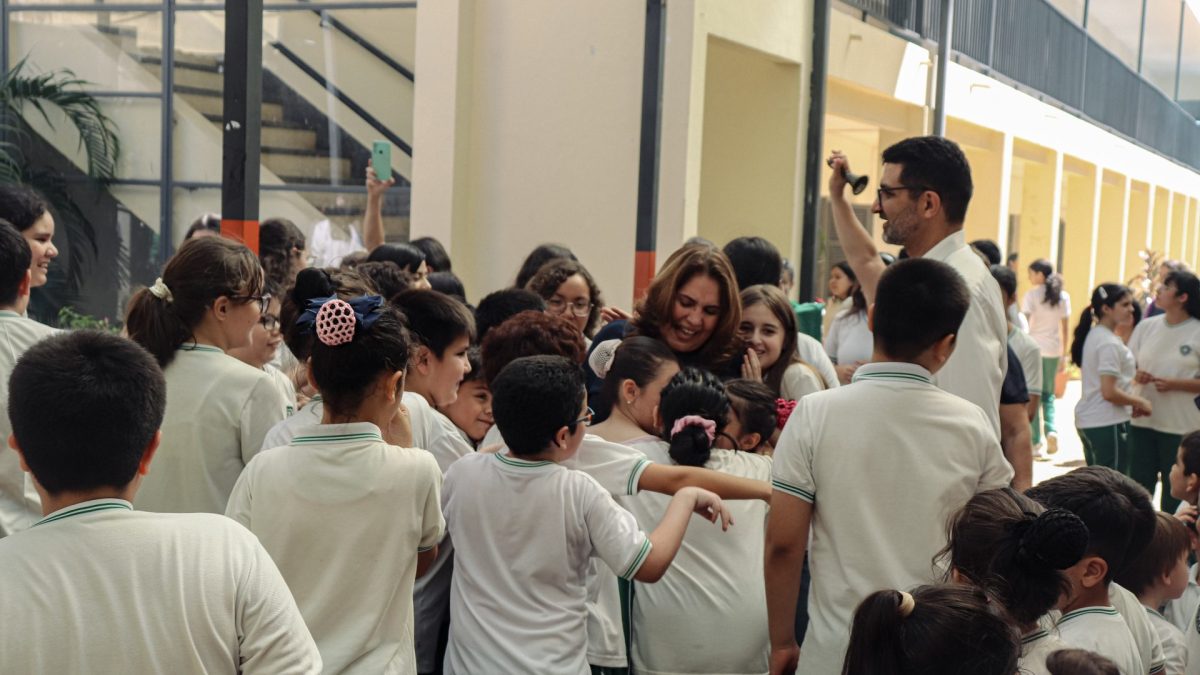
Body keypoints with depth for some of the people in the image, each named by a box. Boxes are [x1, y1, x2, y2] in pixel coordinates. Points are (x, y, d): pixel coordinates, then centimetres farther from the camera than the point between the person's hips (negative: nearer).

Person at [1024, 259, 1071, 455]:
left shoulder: (1032, 295, -6)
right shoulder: (1063, 296, 6)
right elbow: (1064, 328, 9)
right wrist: (1064, 354, 14)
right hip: (1053, 350, 4)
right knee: (1048, 394, 16)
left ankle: (1035, 440, 3)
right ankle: (1051, 430, -6)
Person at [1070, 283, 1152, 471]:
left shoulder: (1094, 335, 11)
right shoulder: (1109, 343, -17)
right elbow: (1110, 392, -22)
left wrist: (1132, 403, 12)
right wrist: (1140, 402, -7)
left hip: (1087, 420, 10)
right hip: (1107, 423, -10)